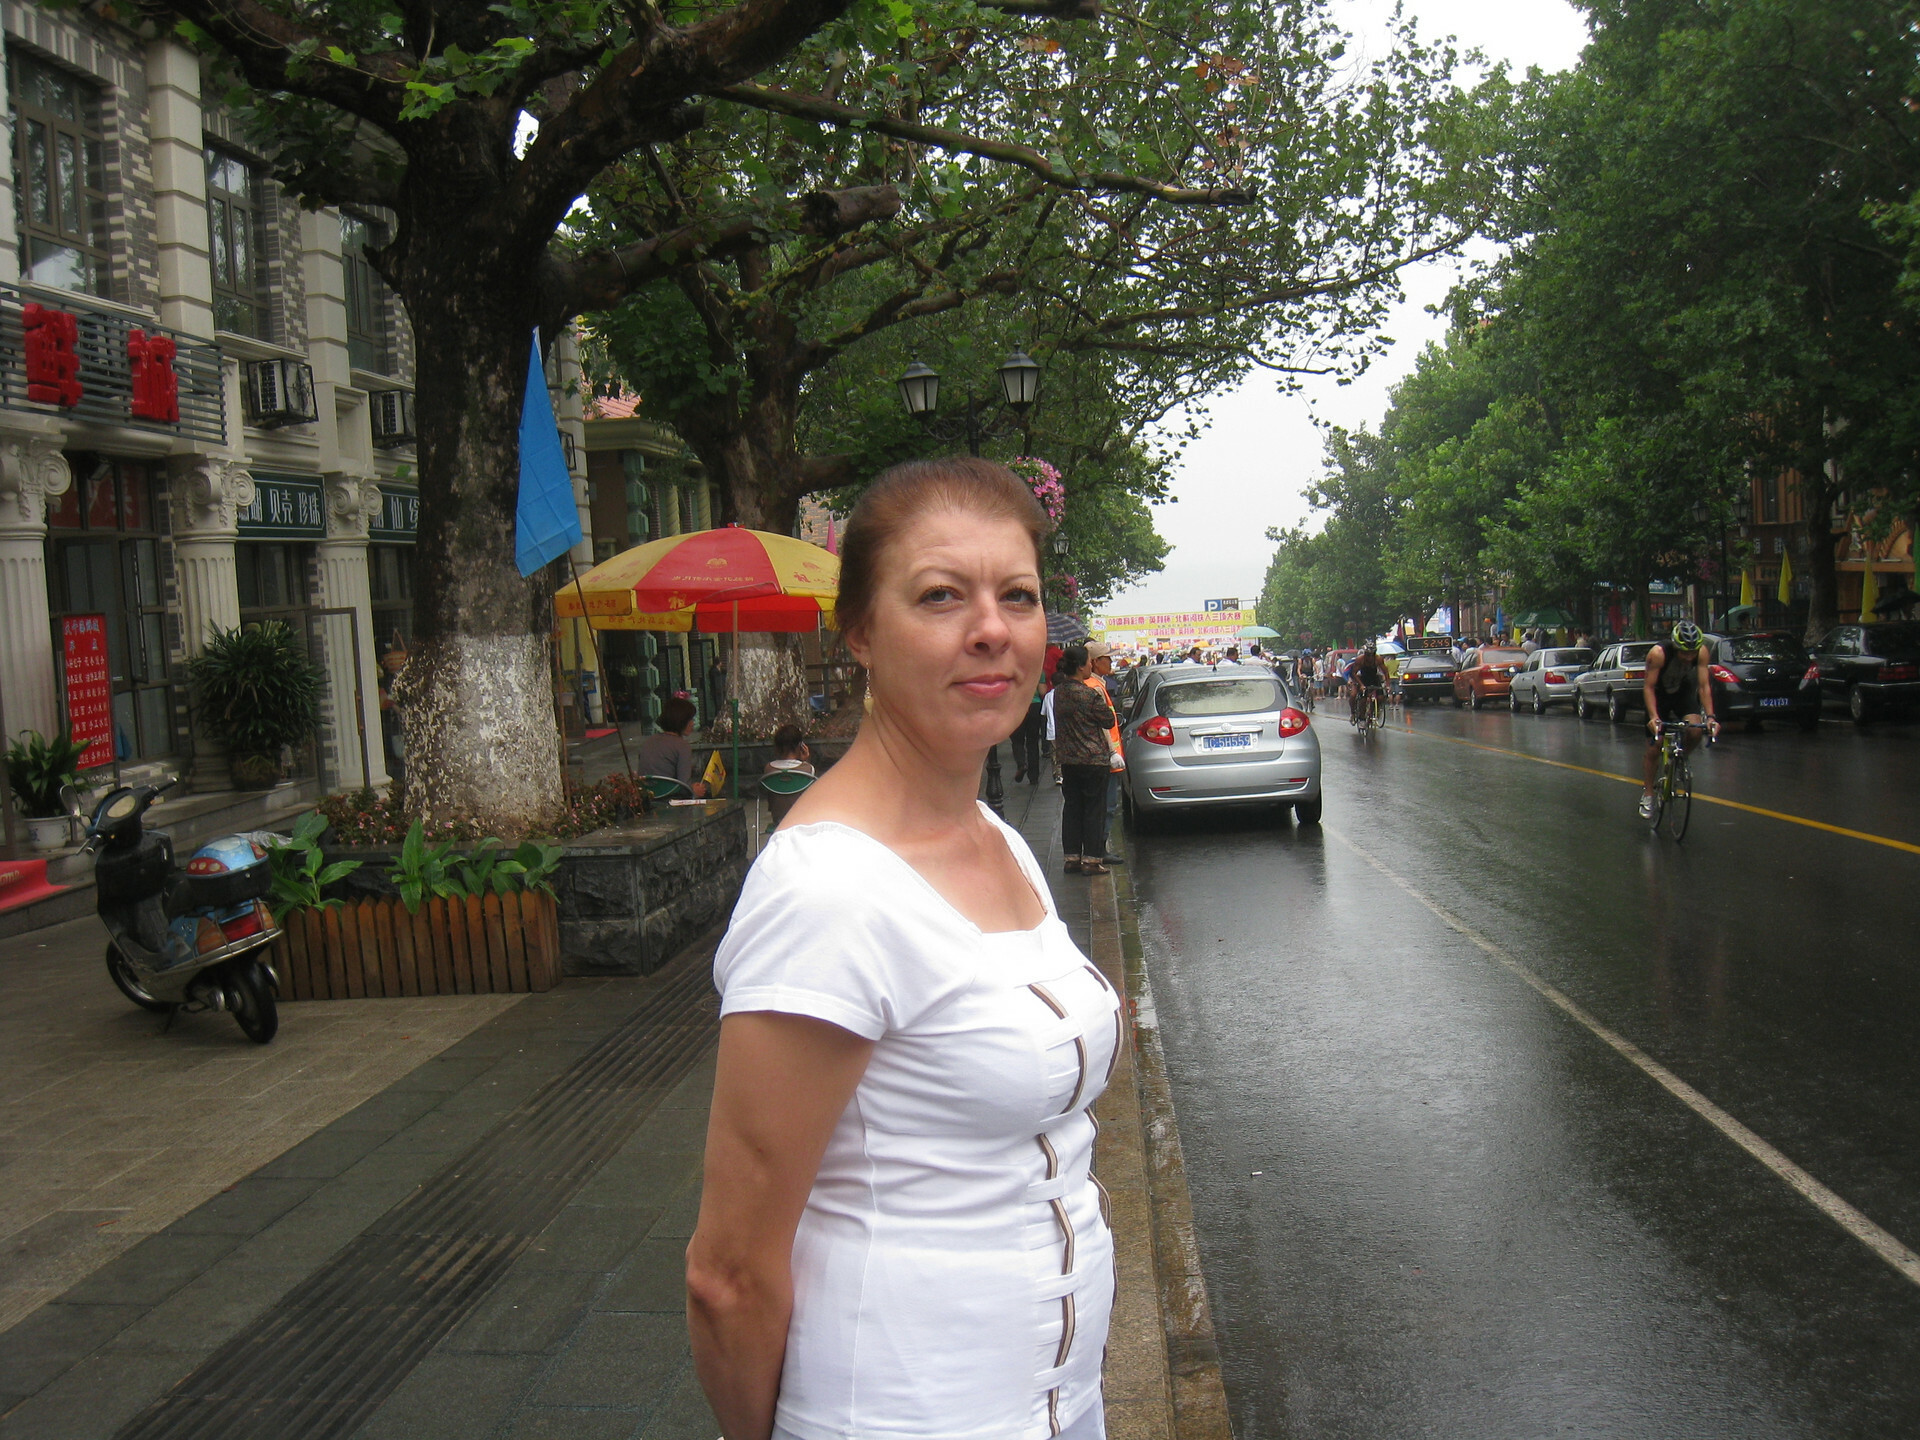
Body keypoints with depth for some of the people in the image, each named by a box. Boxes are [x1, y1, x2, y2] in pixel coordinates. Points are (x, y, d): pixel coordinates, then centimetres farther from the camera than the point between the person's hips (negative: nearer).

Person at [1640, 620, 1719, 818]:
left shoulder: (1701, 652, -25)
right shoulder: (1658, 653, -34)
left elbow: (1704, 686, -22)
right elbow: (1648, 687, -30)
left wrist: (1710, 716, -33)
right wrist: (1653, 717, -43)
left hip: (1683, 693, 2)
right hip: (1659, 695, -2)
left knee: (1695, 731, -25)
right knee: (1653, 749, -4)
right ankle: (1647, 794, 13)